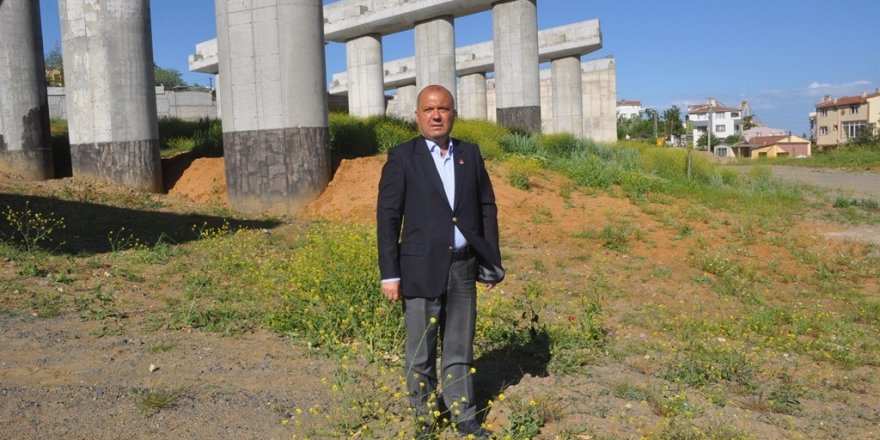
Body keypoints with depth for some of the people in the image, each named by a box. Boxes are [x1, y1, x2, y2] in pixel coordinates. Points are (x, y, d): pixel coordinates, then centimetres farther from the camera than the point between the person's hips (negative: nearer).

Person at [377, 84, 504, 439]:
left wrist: (492, 260, 7)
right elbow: (388, 217, -5)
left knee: (459, 348, 13)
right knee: (421, 351, 7)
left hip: (464, 266, 3)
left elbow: (487, 207, 11)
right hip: (422, 268, -3)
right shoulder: (402, 157, -3)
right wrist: (390, 274, -8)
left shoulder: (470, 154, 8)